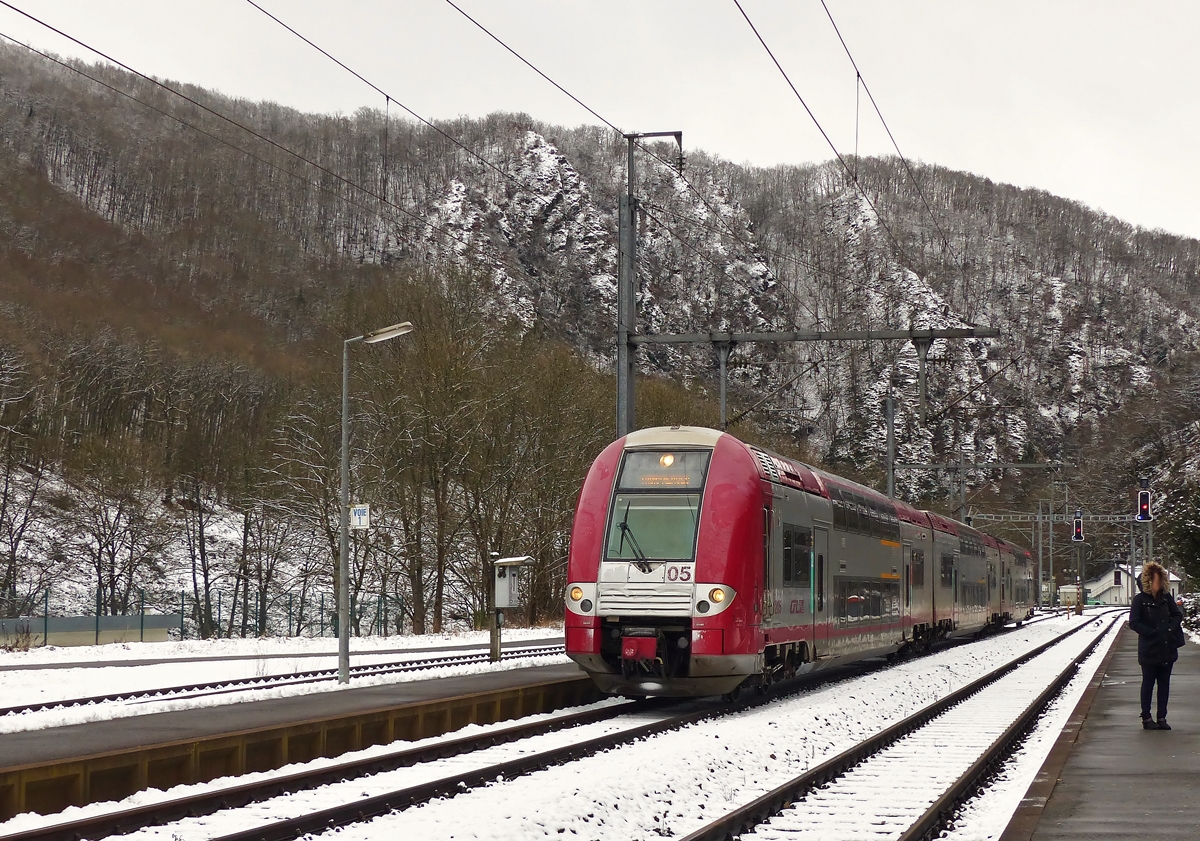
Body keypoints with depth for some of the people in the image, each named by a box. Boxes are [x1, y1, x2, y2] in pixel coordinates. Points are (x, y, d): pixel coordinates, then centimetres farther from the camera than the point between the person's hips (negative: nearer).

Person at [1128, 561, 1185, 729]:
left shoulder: (1166, 597, 5)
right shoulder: (1140, 600, -7)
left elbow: (1178, 615, 13)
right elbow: (1134, 623, -10)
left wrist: (1171, 628, -5)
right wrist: (1152, 633, -15)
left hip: (1167, 649, 4)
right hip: (1149, 650, -4)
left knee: (1164, 684, 9)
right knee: (1148, 683, 5)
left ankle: (1162, 717, 16)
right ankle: (1146, 718, 12)